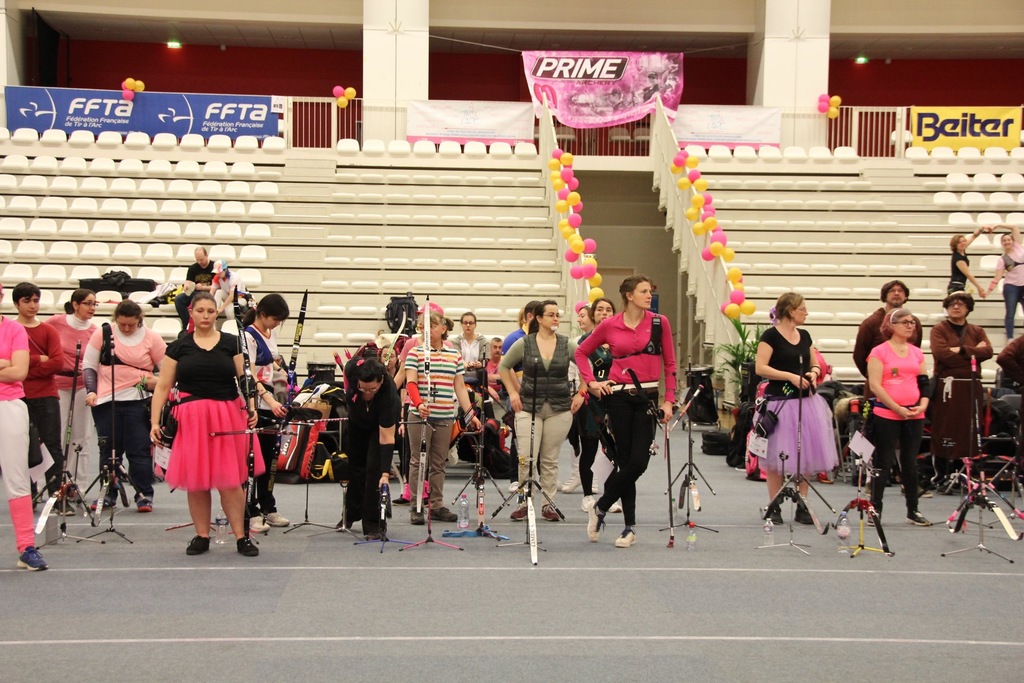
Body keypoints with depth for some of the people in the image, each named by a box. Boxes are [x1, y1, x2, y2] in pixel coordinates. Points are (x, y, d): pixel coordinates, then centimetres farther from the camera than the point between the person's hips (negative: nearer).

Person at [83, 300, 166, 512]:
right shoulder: (102, 334, 4)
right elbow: (89, 365, 9)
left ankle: (144, 495, 5)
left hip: (138, 401, -1)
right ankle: (108, 494, 19)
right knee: (109, 450, 9)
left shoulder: (151, 338, 1)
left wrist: (158, 381, -12)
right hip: (107, 401, 2)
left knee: (139, 450, -1)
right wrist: (91, 391, -3)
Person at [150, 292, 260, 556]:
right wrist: (154, 420, -3)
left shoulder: (231, 343, 6)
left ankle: (241, 536, 4)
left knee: (231, 479, -2)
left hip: (228, 416, -1)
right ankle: (201, 536, 16)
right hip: (191, 419, 1)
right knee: (195, 480, 4)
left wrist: (251, 408, -12)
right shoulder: (179, 347, 6)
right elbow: (163, 386, 5)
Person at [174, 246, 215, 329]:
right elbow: (188, 283, 4)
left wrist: (203, 287, -18)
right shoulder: (193, 268, 11)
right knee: (178, 299, -23)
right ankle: (187, 325, -20)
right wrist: (187, 287, -20)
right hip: (195, 294, 5)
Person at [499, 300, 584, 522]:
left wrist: (580, 394, 4)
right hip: (529, 407, -1)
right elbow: (503, 366, 10)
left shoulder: (567, 345, 3)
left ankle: (549, 504, 14)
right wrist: (513, 392, 4)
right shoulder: (524, 343, 0)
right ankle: (524, 503, 6)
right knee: (527, 458, -7)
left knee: (550, 460, 6)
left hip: (560, 409, 1)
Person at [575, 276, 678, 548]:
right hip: (619, 396, -1)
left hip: (648, 397, 1)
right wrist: (591, 382, 0)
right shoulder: (610, 326, 0)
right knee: (625, 460, 0)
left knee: (638, 461, -7)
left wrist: (669, 400, -1)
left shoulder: (659, 323, 2)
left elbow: (670, 363, 5)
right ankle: (630, 527, 13)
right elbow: (581, 352, 12)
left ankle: (600, 508, 13)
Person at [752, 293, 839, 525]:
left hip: (806, 401, 6)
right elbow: (760, 368, -14)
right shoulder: (771, 335, -7)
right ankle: (774, 506, 9)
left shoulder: (804, 335, 13)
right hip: (779, 402, -6)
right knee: (776, 456, -1)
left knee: (805, 455, 7)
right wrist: (790, 376, -18)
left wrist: (814, 372, -1)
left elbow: (815, 364, 22)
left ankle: (802, 506, 16)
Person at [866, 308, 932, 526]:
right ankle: (875, 510, 8)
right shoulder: (879, 352, -5)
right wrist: (898, 409, -15)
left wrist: (923, 405, -4)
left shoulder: (917, 353, 12)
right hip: (886, 415, -5)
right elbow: (875, 386, -11)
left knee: (910, 463, 11)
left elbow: (924, 382, 14)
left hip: (914, 415, 5)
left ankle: (913, 511, 20)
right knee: (883, 463, 0)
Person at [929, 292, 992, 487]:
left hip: (971, 388, 4)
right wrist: (973, 352, -5)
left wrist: (961, 350, -11)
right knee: (944, 433, -4)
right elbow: (942, 354, -13)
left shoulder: (977, 331, 17)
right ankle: (942, 476, 3)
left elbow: (988, 351, -2)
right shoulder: (939, 330, 5)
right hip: (947, 387, -4)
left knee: (970, 433, 2)